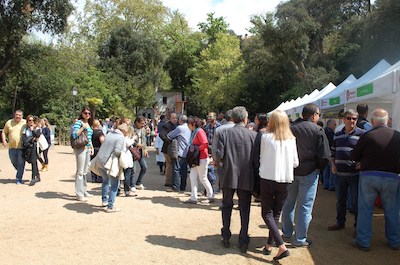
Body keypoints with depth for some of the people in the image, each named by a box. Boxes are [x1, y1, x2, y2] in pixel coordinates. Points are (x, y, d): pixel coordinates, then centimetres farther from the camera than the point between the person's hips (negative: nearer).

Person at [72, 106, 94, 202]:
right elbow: (74, 135, -17)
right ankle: (79, 194, -3)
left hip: (87, 148, 8)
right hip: (80, 148, -8)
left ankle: (84, 191, 23)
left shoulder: (89, 124, 17)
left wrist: (91, 147, 20)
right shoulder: (78, 122, -6)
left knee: (85, 171, 14)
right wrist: (83, 127, -19)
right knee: (80, 171, -7)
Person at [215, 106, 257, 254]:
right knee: (244, 210, 11)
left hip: (228, 176, 0)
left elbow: (219, 155, -11)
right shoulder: (253, 135, -6)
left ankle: (226, 237, 23)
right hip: (246, 178, 0)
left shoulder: (225, 133, -6)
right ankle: (243, 241, 13)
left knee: (227, 207, 17)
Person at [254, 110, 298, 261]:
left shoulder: (265, 137, -9)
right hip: (284, 180, 3)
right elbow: (295, 163, 4)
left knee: (267, 213, 6)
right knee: (276, 214, 17)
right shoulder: (291, 139, -1)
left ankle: (281, 246, -6)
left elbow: (259, 159, 0)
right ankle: (269, 244, 21)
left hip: (267, 179, -3)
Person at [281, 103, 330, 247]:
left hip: (290, 171, 4)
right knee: (305, 206, 5)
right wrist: (318, 167, 6)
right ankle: (300, 239, 12)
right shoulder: (318, 131, -11)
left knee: (289, 203, 17)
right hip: (309, 173, -4)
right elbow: (324, 156, -12)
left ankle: (287, 233, 29)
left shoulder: (290, 128, -2)